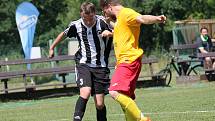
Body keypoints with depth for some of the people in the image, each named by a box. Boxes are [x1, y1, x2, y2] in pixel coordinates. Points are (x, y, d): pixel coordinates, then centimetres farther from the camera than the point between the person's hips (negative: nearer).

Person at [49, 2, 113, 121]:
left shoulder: (102, 22, -8)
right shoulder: (76, 25, -3)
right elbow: (63, 34, 17)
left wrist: (109, 33, -20)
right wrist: (52, 48, 26)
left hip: (100, 66, 0)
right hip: (83, 64, 0)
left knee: (100, 104, -1)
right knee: (85, 93, -25)